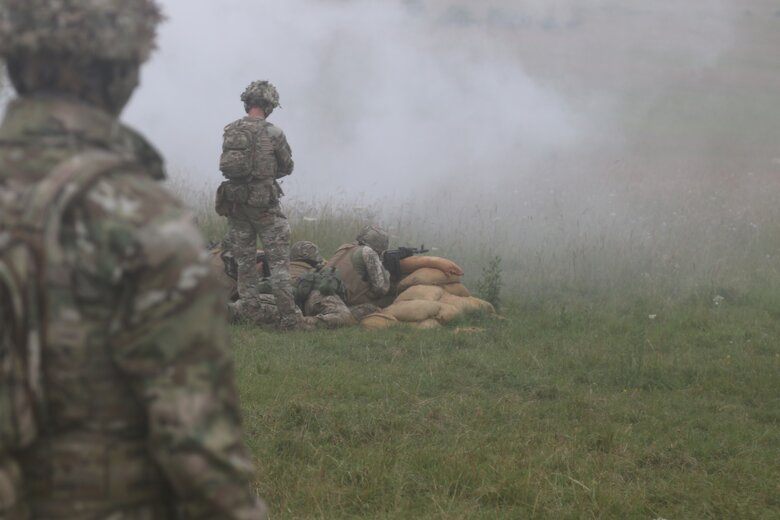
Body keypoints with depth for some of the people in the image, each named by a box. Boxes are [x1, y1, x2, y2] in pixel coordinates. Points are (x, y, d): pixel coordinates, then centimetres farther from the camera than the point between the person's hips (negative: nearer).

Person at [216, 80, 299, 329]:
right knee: (279, 261, 0)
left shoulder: (229, 131, 1)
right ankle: (288, 315, -6)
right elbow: (287, 167, 2)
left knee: (244, 260, 12)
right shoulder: (273, 133, -10)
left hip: (235, 202, 4)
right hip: (264, 204, -4)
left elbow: (227, 164, 8)